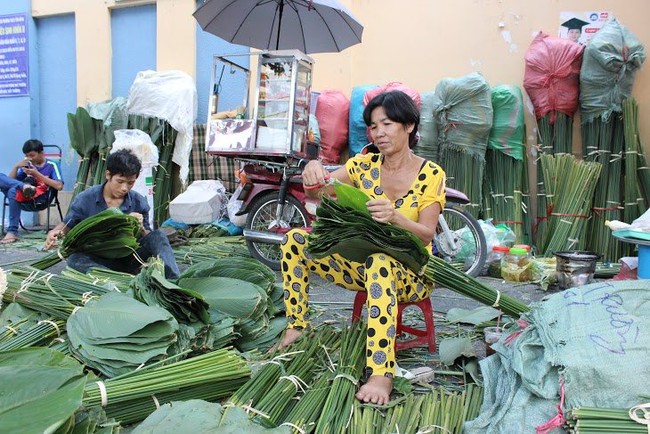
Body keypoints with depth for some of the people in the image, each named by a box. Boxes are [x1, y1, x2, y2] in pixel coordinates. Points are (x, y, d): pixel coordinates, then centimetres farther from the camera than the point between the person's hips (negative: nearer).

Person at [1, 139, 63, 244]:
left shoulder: (51, 165, 7)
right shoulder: (27, 164, 21)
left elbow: (59, 186, -8)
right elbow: (10, 181, 19)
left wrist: (37, 174, -7)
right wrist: (16, 166, 1)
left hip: (39, 201, -5)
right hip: (23, 199, 5)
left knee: (14, 190, -36)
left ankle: (12, 232, -38)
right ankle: (25, 186, -40)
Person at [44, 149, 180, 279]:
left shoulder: (138, 202, -2)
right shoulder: (86, 199, -4)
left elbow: (147, 238, 3)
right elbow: (68, 224, 11)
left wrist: (141, 228, -20)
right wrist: (55, 233, -12)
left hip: (128, 257, 1)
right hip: (99, 260, 0)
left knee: (158, 236, -21)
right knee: (75, 259, -32)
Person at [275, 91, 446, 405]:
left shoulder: (431, 174, -7)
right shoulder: (364, 164, 3)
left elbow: (426, 235, -17)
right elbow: (319, 193, -11)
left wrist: (394, 217, -37)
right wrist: (313, 173, -35)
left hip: (410, 271, -4)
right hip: (363, 263, 5)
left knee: (380, 262, -41)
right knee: (295, 240, -11)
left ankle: (381, 375, -46)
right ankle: (297, 327, -5)